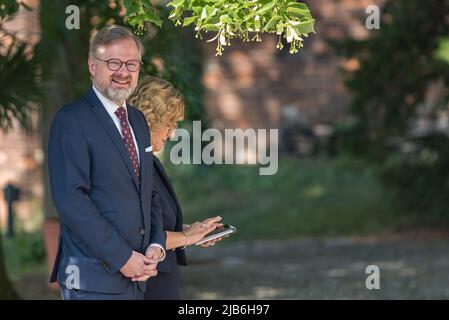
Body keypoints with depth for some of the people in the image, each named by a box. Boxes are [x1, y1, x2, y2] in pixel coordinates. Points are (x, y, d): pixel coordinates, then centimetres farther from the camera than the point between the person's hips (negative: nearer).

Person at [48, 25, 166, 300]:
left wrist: (156, 246, 2)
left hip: (136, 277, 7)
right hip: (93, 279, -7)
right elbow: (71, 198, -17)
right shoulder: (72, 120, -9)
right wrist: (122, 257, -17)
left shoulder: (138, 120, 16)